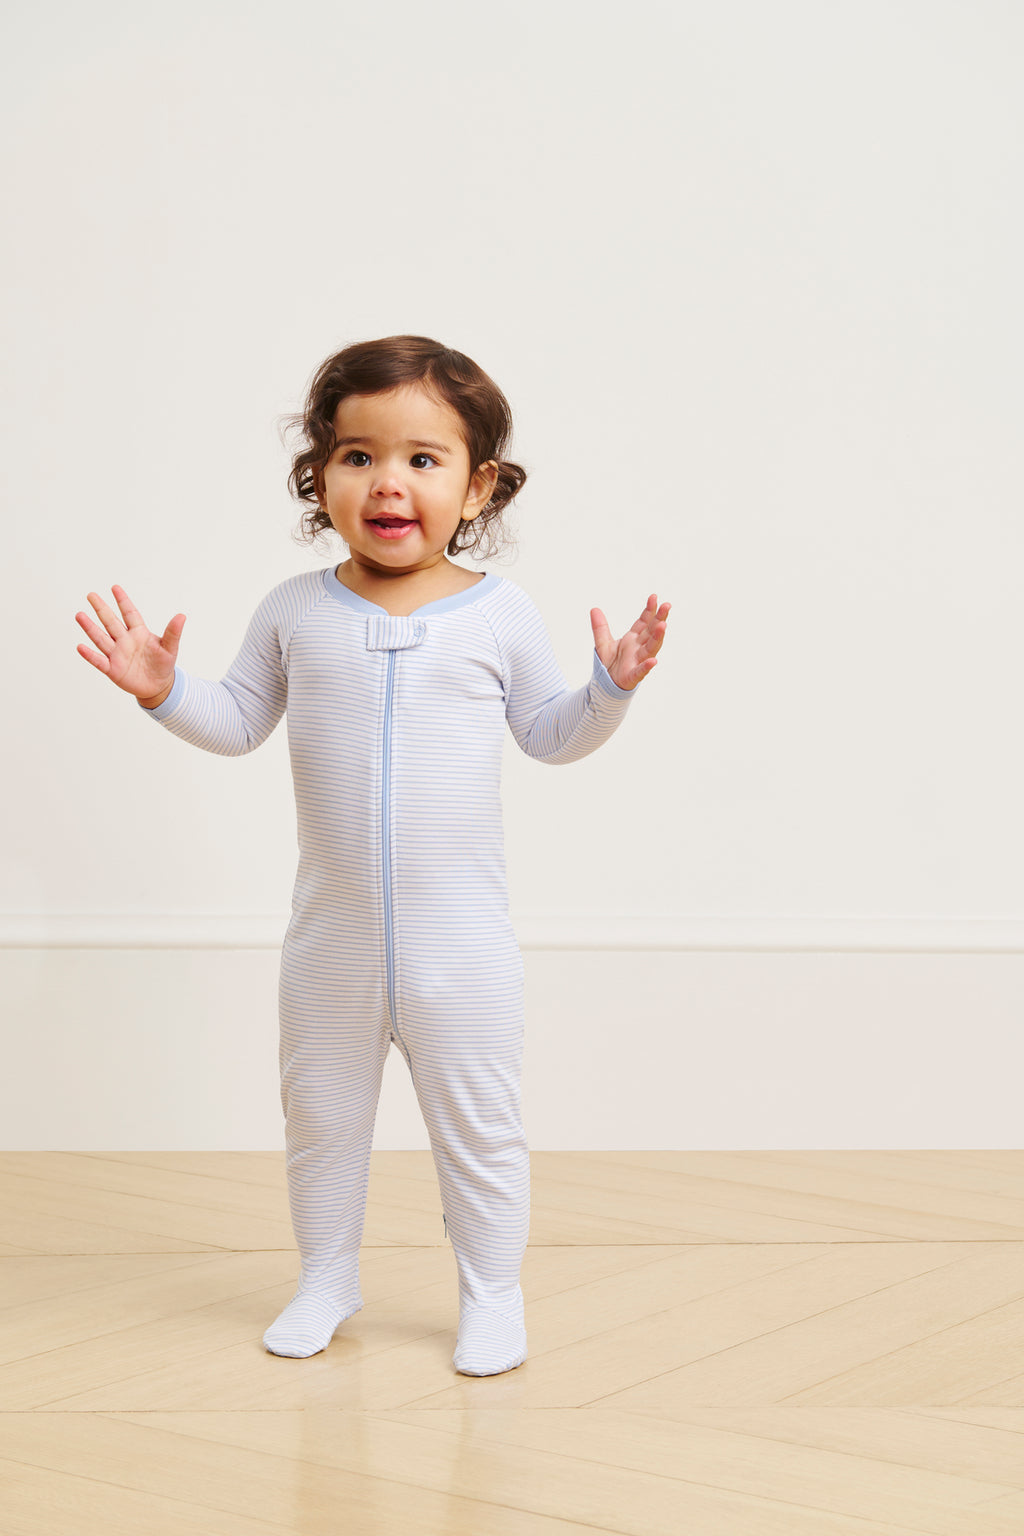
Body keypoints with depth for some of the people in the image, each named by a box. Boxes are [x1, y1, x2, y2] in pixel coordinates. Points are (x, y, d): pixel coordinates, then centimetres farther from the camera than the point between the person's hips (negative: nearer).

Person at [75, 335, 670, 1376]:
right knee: (320, 1115, 17)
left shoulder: (498, 615, -5)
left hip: (461, 940, -2)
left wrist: (611, 686, -11)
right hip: (333, 939, 2)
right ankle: (325, 1278, 36)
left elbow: (549, 734, 6)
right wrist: (165, 691, -9)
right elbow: (240, 722, 7)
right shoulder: (295, 612, -2)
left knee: (478, 1127, 8)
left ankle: (491, 1295, 25)